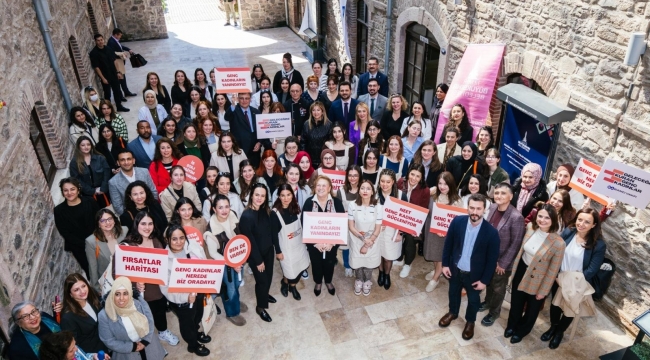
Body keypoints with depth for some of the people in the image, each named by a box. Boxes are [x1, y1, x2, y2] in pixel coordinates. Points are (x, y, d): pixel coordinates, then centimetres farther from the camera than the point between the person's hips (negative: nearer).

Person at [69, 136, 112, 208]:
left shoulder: (100, 158, 3)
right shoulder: (74, 163, -1)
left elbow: (107, 173, -3)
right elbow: (77, 180, -6)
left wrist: (102, 189, -14)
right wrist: (92, 191, -12)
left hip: (104, 192, 1)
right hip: (88, 195, -1)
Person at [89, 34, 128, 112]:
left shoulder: (108, 48, 2)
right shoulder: (94, 53, -14)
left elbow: (114, 60, 10)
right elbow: (96, 67, -14)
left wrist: (118, 72, 6)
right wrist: (103, 78, -16)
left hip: (114, 74, 5)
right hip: (105, 76, -5)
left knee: (117, 91, 14)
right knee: (107, 93, 5)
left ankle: (119, 106, 28)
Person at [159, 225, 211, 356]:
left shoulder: (193, 246, -18)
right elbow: (165, 288, -23)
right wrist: (186, 296, -31)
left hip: (198, 291, 4)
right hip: (181, 299, -4)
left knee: (198, 316, 31)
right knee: (187, 321, 21)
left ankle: (196, 333, 63)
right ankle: (193, 345, 51)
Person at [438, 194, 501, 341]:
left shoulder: (491, 232, -25)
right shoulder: (457, 221, -18)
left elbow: (492, 259, -14)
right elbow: (448, 244, -3)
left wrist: (485, 280, -10)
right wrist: (445, 264, -1)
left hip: (474, 274, -2)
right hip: (455, 268, 2)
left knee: (473, 299, 22)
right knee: (453, 293, 27)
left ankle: (470, 321, 49)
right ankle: (452, 312, 56)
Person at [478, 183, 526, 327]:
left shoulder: (516, 217, -27)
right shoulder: (492, 208, -7)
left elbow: (515, 244, -20)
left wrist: (503, 263, -15)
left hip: (502, 261, -5)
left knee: (498, 288, 17)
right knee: (488, 282, 26)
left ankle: (494, 312, 40)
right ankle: (488, 301, 53)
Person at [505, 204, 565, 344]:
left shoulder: (558, 243, -30)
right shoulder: (530, 227, -15)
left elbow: (553, 271, -18)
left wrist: (543, 291, -10)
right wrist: (514, 269, 10)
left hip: (537, 280, -4)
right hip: (521, 270, 4)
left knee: (532, 308, 23)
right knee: (516, 302, 25)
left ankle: (521, 331, 49)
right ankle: (512, 326, 52)